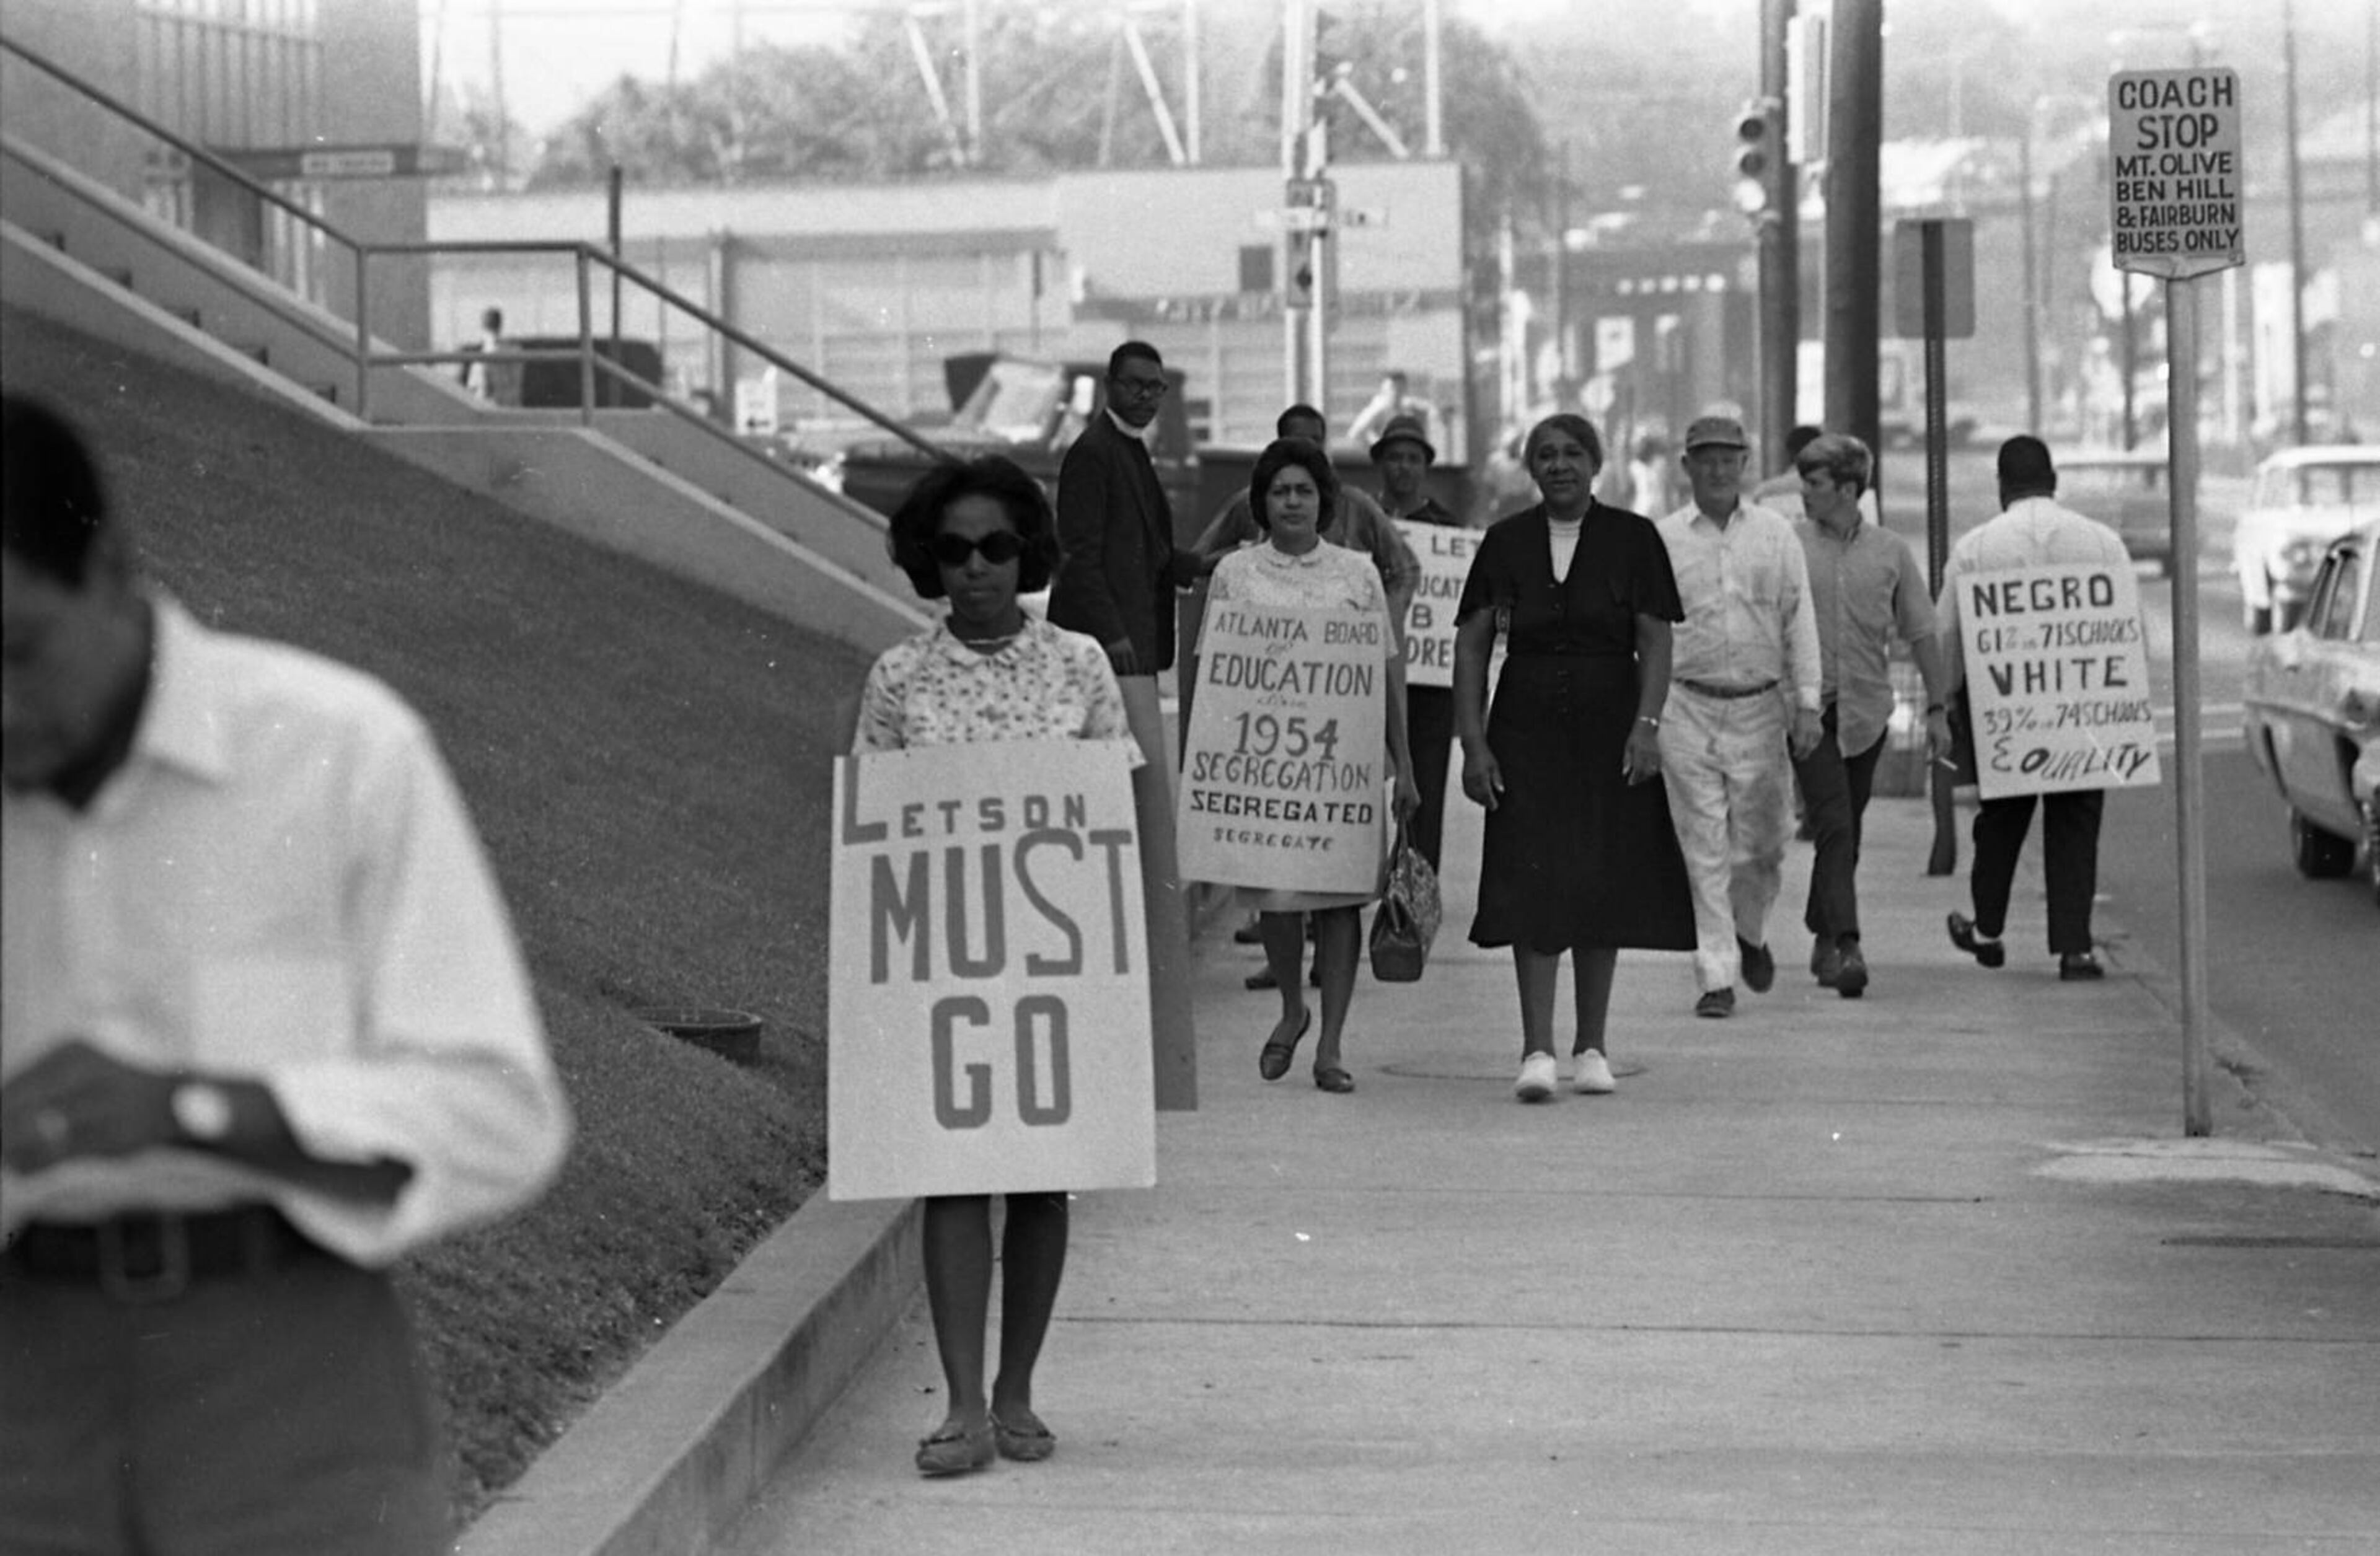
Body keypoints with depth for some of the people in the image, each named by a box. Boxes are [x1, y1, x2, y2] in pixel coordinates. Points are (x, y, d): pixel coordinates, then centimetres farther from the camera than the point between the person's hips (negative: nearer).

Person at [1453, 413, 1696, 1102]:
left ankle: (1591, 1045, 16)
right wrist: (1473, 743, -3)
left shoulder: (1632, 538, 2)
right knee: (1532, 885, -9)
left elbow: (1656, 640, -1)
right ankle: (1537, 1049, -12)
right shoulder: (1506, 542, 5)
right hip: (1527, 730, 0)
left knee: (1602, 885, 4)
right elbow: (1471, 645, 5)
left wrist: (1647, 723, -14)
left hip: (1608, 731, 0)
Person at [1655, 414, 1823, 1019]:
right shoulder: (1662, 539, 3)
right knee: (1703, 850, -3)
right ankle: (1715, 976, 0)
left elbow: (1800, 622, 6)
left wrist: (1807, 704, 0)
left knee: (1763, 843, 5)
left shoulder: (1776, 535, 7)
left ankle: (1749, 931, 34)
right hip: (1686, 708, -1)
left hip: (1760, 708, 1)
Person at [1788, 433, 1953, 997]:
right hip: (1808, 708, -2)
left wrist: (1938, 707, 7)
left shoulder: (1891, 552, 5)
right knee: (1834, 828, -14)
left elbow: (1921, 633, 10)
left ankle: (1823, 934, 27)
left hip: (1867, 711, 3)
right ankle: (1845, 945, -21)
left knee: (1845, 832, 11)